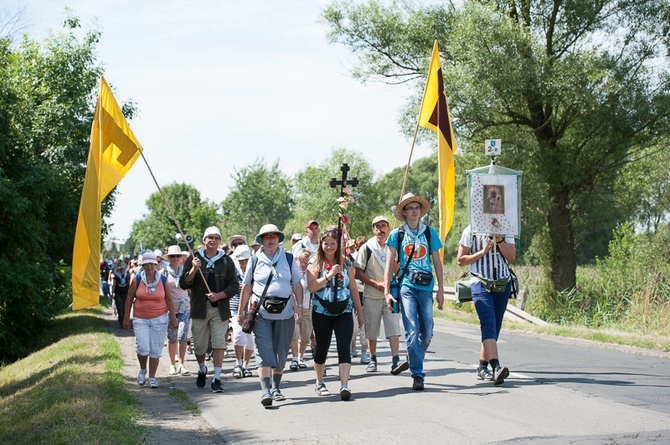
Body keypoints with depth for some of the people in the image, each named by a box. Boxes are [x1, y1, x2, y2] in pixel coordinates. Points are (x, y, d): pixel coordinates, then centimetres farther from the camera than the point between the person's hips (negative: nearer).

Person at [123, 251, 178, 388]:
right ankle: (142, 370, 17)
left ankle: (152, 378, 13)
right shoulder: (136, 280, -1)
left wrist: (173, 318, 5)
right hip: (140, 319, -1)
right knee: (142, 348, -12)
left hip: (159, 319, 1)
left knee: (156, 350, 2)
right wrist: (126, 318, 5)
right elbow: (129, 300, 5)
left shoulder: (163, 280, 1)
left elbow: (169, 300, 7)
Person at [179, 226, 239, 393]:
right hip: (199, 309, 0)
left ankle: (217, 379, -6)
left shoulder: (226, 261, 8)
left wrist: (219, 295, -11)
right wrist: (193, 270, -16)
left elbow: (234, 286, 5)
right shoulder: (194, 259, 6)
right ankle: (202, 370, 34)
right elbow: (183, 284, 0)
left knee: (219, 343, -9)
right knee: (199, 346, 7)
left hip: (220, 309, 0)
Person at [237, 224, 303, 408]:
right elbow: (247, 287, 10)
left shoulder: (288, 259, 8)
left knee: (281, 352, 7)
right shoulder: (255, 260, 5)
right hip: (261, 312, -2)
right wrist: (241, 311, 8)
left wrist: (299, 306, 0)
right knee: (264, 350, -13)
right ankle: (265, 391, -19)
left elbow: (297, 285, 11)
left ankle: (276, 388, 23)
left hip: (285, 311, 2)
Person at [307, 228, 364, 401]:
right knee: (322, 348, 9)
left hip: (344, 311, 1)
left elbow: (353, 288, 12)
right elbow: (311, 287, -12)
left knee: (344, 347, -12)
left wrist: (359, 311, 13)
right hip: (321, 312, -1)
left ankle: (344, 385, -18)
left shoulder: (346, 264, 7)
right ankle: (319, 383, 28)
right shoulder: (315, 264, 1)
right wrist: (329, 275, -20)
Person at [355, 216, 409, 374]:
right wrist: (375, 284, -13)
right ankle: (373, 359, 22)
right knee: (371, 331, 6)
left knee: (393, 328, -12)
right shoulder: (367, 248, 1)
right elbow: (358, 272, -3)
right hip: (371, 296, -1)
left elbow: (398, 271, 3)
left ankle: (395, 361, -20)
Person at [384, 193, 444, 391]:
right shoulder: (396, 234, 5)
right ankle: (417, 374, -6)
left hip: (426, 287, 2)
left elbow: (437, 262, 12)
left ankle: (415, 361, 29)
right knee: (412, 331, -10)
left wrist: (441, 289, 8)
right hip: (406, 287, -2)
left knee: (427, 333, 3)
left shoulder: (429, 232, 9)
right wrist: (387, 291, -2)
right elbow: (389, 263, 5)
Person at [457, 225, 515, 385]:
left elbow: (511, 257, 2)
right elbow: (460, 260, 2)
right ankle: (496, 367, -30)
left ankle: (482, 367, 17)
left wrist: (499, 240, -11)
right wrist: (482, 252, -9)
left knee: (494, 327, 7)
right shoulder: (471, 231, 2)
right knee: (489, 324, -19)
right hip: (480, 284, -4)